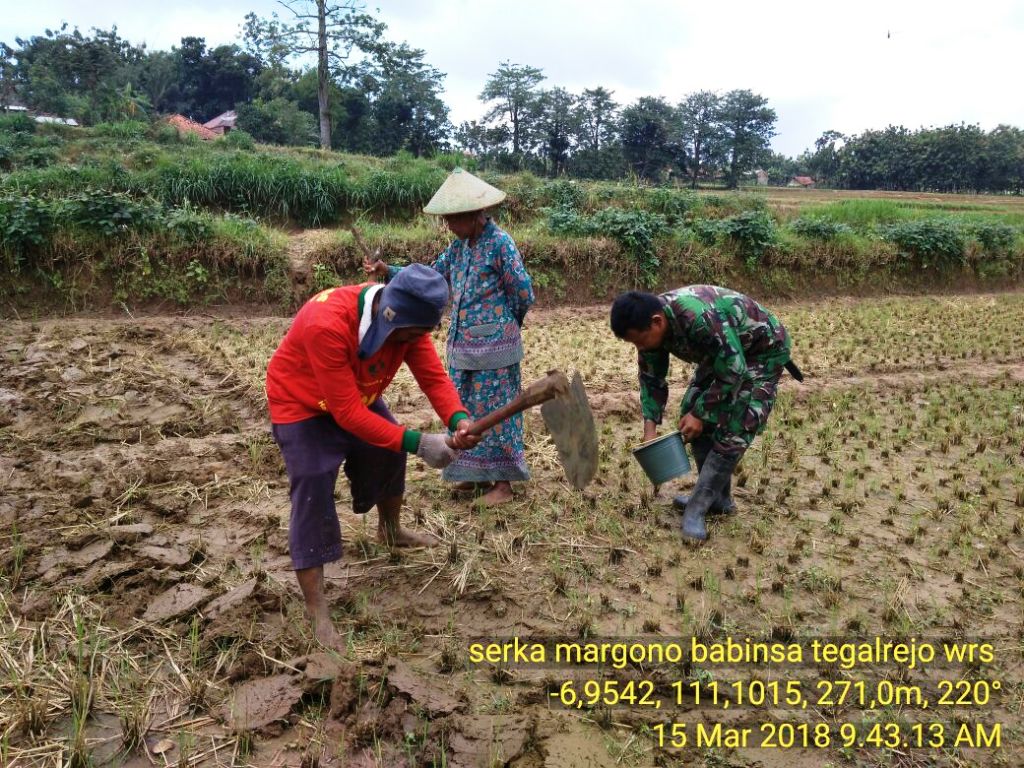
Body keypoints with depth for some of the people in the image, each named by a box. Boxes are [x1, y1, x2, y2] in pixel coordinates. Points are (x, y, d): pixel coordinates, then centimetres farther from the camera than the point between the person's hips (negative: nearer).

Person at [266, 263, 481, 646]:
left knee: (391, 455, 17)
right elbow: (347, 413, -40)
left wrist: (459, 418, -40)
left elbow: (433, 375, -20)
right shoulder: (327, 325, -41)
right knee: (313, 497, -13)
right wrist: (417, 442, -42)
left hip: (357, 396, 7)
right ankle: (316, 612, -5)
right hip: (302, 406, -7)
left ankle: (391, 530, 46)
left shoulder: (405, 317, -20)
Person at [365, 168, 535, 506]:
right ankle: (477, 473, 27)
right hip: (462, 345, 8)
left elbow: (523, 293, -11)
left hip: (493, 346, -7)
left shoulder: (500, 243, -13)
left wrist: (501, 324, 4)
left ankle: (503, 482, 12)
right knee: (466, 410, 13)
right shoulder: (459, 246, 9)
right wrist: (388, 271, 1)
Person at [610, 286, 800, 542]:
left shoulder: (701, 319, -41)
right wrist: (650, 428, -13)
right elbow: (651, 378, -3)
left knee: (732, 429, -16)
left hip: (762, 350, -8)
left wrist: (700, 414, -22)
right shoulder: (651, 324, -16)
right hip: (723, 352, 8)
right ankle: (718, 498, 15)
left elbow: (733, 373, -30)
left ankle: (697, 508, -10)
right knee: (693, 413, 4)